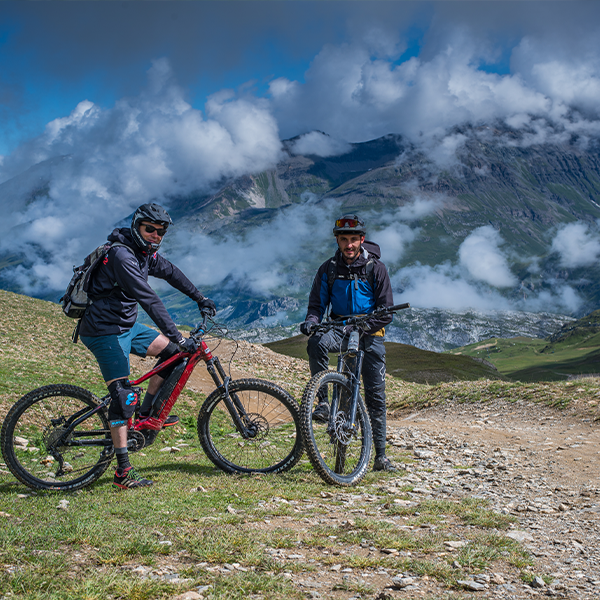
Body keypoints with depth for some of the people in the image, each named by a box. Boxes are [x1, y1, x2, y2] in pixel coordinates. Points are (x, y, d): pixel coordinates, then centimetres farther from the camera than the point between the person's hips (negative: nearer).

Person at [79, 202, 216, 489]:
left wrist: (200, 299, 28)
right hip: (104, 332, -10)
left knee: (171, 351, 11)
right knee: (124, 396, -14)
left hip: (127, 325, 10)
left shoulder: (146, 253, 6)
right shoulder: (122, 256, -24)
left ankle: (146, 413, 20)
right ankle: (123, 473, -13)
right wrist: (177, 336, -34)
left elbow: (171, 272, 24)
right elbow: (149, 300, -31)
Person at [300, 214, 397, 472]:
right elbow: (317, 303, 4)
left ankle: (381, 456, 6)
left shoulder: (376, 268, -5)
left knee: (376, 395, -2)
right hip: (340, 327, 1)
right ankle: (323, 403, -24)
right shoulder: (328, 269, 1)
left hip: (370, 332, -1)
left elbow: (386, 310, -5)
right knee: (316, 343, -35)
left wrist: (364, 327, -22)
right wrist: (311, 321, -19)